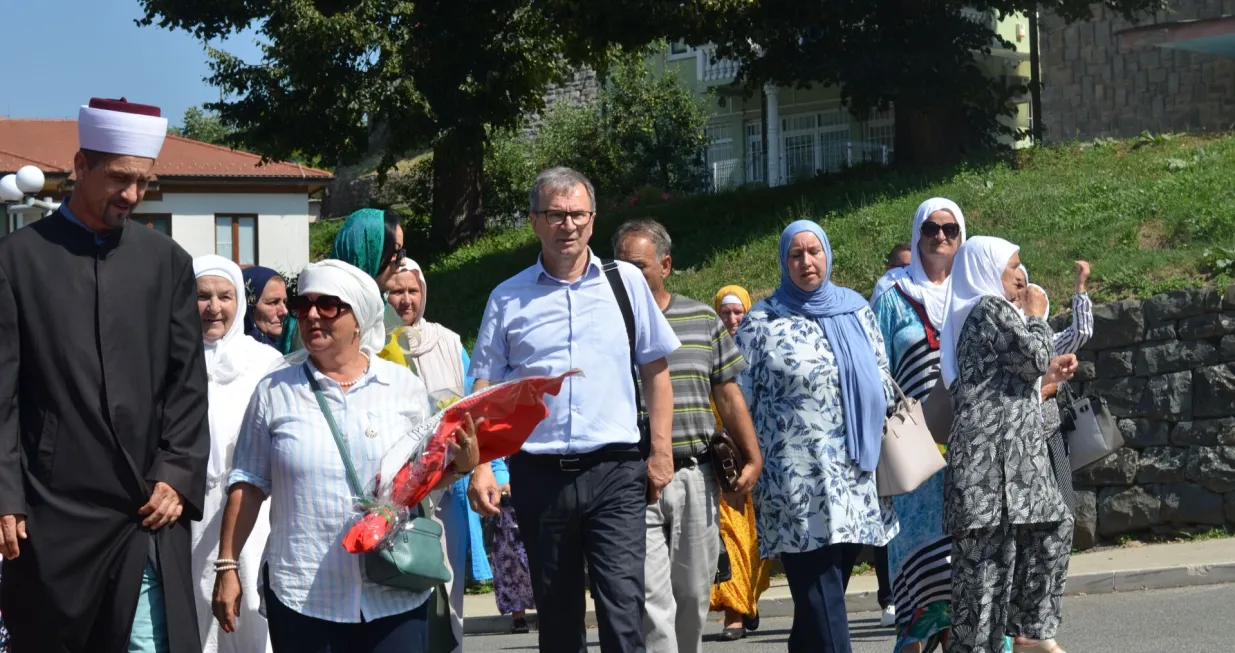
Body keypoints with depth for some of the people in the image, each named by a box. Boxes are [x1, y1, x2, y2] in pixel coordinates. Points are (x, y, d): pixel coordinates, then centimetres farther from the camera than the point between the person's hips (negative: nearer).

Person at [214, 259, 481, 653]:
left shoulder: (404, 386, 7)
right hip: (301, 595, 0)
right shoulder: (274, 392, 7)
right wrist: (227, 566, 5)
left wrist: (460, 465, -8)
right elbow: (248, 485, 8)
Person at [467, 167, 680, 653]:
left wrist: (661, 453, 4)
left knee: (623, 608, -11)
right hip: (539, 473, 1)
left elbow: (655, 370, 10)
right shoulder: (508, 299, 5)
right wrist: (481, 468, -6)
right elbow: (485, 390, 5)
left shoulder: (625, 282, 6)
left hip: (615, 471, -1)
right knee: (556, 613, 9)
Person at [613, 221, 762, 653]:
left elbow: (729, 395, 12)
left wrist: (752, 459, 5)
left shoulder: (703, 320, 9)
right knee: (651, 600, -10)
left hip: (696, 477, 3)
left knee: (694, 595, 8)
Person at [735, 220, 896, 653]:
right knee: (821, 604, -9)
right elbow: (740, 399, 1)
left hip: (856, 479, 5)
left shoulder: (856, 311, 13)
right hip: (798, 484, -4)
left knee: (824, 596, 9)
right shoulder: (761, 322, 1)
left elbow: (882, 379, 19)